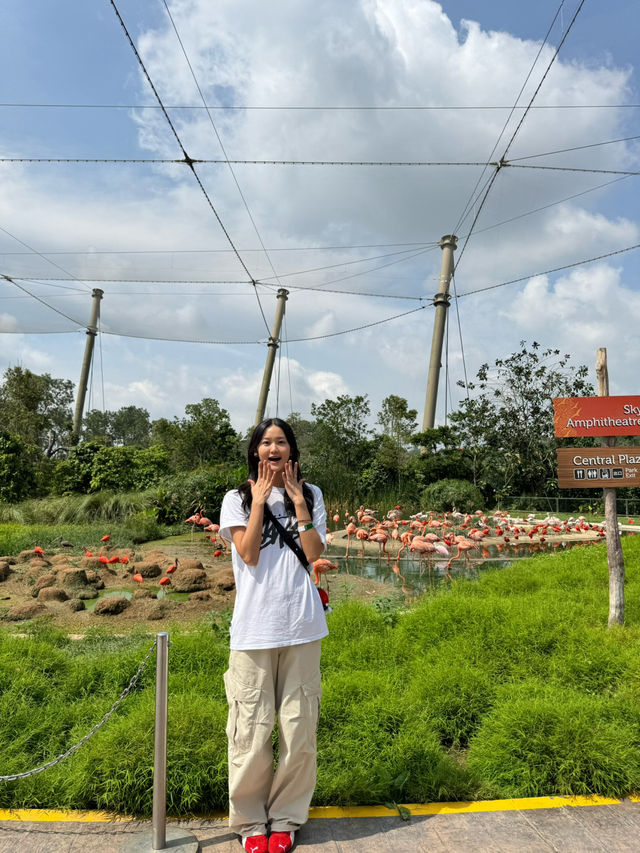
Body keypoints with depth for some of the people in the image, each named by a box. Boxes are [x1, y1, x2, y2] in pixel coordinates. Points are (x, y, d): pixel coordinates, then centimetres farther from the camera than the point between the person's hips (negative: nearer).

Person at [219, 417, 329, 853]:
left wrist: (298, 501, -9)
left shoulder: (311, 495, 6)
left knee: (299, 727, 10)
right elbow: (248, 555, -10)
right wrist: (259, 499, -11)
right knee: (251, 729, 6)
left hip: (301, 628, 2)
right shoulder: (237, 499, 3)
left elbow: (313, 554, -5)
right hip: (253, 628, -1)